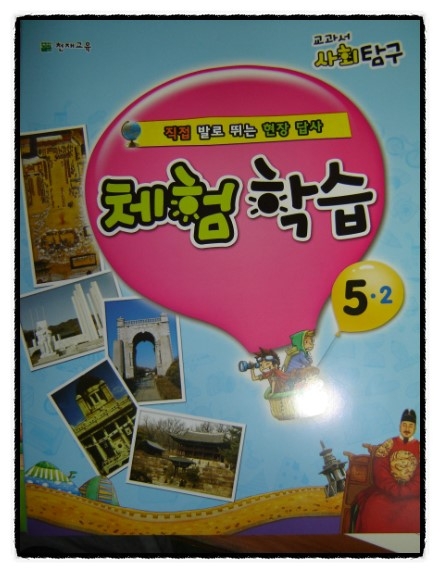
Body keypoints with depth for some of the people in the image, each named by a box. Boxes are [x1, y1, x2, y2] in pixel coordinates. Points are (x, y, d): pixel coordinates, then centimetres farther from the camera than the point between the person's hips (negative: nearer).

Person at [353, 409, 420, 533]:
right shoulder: (389, 444, 9)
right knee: (374, 508, -26)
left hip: (411, 493, 0)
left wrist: (403, 491, -14)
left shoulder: (419, 448, 7)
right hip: (387, 490, 0)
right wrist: (394, 489, -12)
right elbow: (380, 470, 2)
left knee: (414, 513, -29)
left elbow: (419, 478, 0)